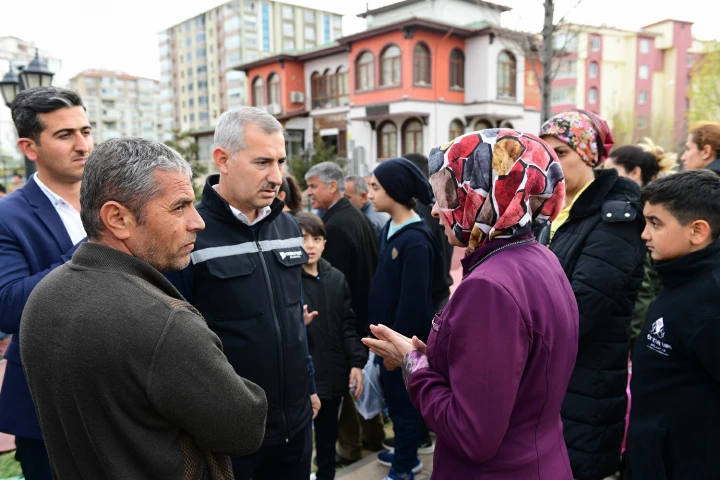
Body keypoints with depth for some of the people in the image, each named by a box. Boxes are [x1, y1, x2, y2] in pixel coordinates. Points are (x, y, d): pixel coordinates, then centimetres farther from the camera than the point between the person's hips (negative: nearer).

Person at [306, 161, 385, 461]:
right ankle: (373, 435, 35)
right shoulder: (358, 217, 5)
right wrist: (367, 307, 18)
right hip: (366, 311, 9)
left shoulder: (335, 225, -22)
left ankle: (350, 447, 21)